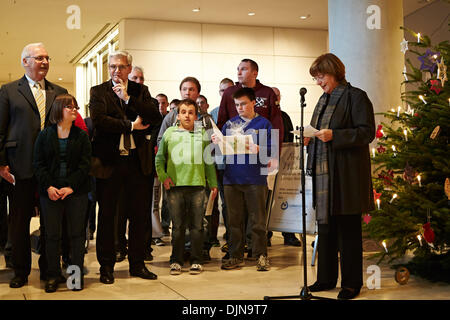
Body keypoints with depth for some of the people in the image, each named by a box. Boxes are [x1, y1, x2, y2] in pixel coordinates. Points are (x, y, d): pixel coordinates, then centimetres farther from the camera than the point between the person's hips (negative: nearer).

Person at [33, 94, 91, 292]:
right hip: (50, 193, 0)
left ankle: (77, 273, 12)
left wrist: (71, 187, -12)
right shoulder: (44, 136, 7)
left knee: (77, 233, 3)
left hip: (76, 192, 0)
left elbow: (85, 164, -1)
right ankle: (53, 275, 13)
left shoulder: (81, 136, 6)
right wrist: (48, 186, -11)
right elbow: (38, 164, 3)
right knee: (52, 235, 4)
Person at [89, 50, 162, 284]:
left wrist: (128, 98, -10)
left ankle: (137, 263, 20)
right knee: (106, 216, 5)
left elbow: (155, 118, -5)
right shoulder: (98, 91, 3)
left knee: (140, 214, 7)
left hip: (137, 160, 2)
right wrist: (131, 125, -12)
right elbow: (98, 119, -14)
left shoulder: (140, 91, 10)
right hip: (108, 161, -2)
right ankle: (106, 266, 17)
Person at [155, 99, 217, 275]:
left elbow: (209, 161, 14)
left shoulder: (203, 134, 10)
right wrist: (163, 176, -2)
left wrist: (213, 183, 11)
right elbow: (159, 158, 11)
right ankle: (176, 261, 14)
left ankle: (196, 261, 12)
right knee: (178, 226, 4)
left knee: (197, 225, 3)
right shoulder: (169, 133, 8)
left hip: (197, 184, 1)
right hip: (175, 185, 0)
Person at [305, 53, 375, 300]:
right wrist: (309, 138, 5)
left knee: (348, 228, -1)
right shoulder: (324, 99, 17)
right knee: (325, 226, 11)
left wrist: (334, 136, -21)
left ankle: (351, 283, 8)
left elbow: (367, 132, -13)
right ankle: (326, 278, 21)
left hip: (347, 174, -7)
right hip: (323, 171, 8)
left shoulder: (356, 97, -6)